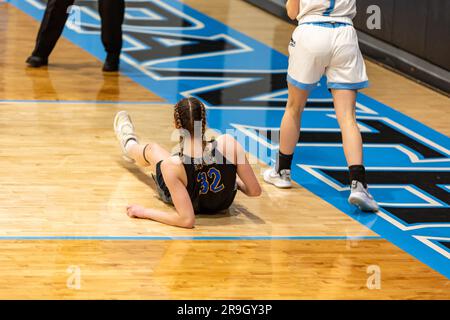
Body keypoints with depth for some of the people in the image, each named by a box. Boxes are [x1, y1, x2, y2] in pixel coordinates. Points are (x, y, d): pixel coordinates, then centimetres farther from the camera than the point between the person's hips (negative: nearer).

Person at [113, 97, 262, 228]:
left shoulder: (172, 166, -39)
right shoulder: (228, 143, -33)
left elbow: (187, 220, -37)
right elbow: (255, 191, -24)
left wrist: (145, 212, -25)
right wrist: (235, 180, -2)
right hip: (225, 203, 2)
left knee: (152, 149, 28)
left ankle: (129, 146, 67)